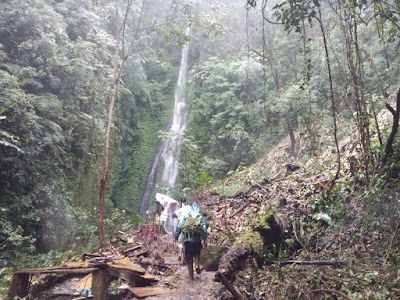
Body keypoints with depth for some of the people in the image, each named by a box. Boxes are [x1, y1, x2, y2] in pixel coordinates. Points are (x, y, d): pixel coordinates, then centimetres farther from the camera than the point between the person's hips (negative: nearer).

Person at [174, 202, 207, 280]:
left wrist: (176, 236, 8)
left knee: (189, 257, 8)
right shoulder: (201, 217, 5)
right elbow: (204, 229, -1)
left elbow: (179, 227, 4)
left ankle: (191, 275, 9)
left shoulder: (185, 217, 7)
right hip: (197, 239, 0)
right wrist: (205, 239, 2)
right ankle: (197, 265, -1)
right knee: (197, 253, 24)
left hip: (187, 239, 0)